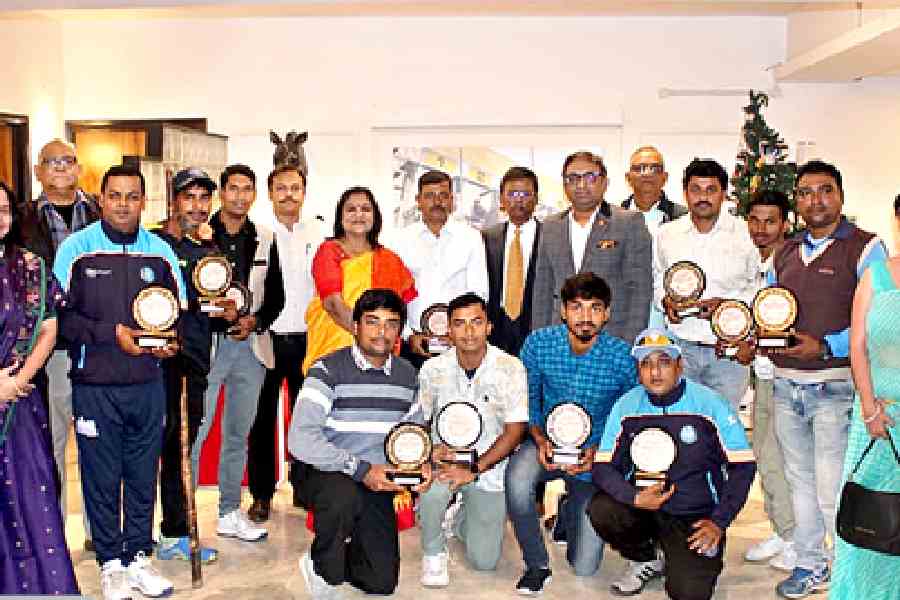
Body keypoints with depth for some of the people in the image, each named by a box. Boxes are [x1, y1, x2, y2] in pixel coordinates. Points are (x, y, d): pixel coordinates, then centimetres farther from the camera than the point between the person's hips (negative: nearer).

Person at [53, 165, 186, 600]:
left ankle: (138, 557, 25)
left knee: (143, 476, 11)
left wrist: (172, 341, -8)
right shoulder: (75, 249, -3)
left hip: (148, 384, 3)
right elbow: (61, 316, -5)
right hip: (95, 386, -2)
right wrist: (111, 333, -15)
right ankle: (111, 564, 21)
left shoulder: (160, 251, 5)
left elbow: (181, 309, 12)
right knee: (102, 478, 7)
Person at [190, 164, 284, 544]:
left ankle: (229, 513, 23)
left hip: (250, 345, 4)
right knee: (194, 432, -7)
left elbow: (275, 296, 13)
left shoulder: (264, 240, 10)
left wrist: (255, 321, -5)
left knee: (239, 434, 12)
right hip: (205, 342, -4)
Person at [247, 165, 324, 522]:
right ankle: (261, 494, 16)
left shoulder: (317, 235, 6)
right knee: (262, 418, 5)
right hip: (266, 337, -1)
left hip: (307, 338, 2)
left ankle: (304, 486, 23)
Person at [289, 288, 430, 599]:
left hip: (377, 484, 5)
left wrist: (421, 463, -6)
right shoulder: (328, 370, -14)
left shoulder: (407, 374, 5)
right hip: (326, 475, -5)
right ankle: (324, 571, -10)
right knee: (345, 494, -39)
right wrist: (360, 468, -28)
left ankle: (337, 552, 33)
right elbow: (300, 439, -23)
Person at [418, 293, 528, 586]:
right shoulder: (433, 369, -7)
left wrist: (474, 469, -21)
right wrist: (430, 450, -19)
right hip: (444, 459, 0)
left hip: (489, 467, 0)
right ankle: (433, 552, -3)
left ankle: (461, 519, 34)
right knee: (431, 491, -36)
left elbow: (514, 431, -12)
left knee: (484, 562, -1)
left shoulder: (510, 368, -13)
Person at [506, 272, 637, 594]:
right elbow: (528, 399, 1)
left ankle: (569, 513, 37)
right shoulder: (538, 343, -13)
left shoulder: (621, 357, -17)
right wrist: (539, 439, -17)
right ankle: (537, 566, -10)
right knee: (517, 479, -37)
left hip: (595, 454, 0)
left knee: (584, 569, 1)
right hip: (548, 443, 1)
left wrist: (599, 451, -19)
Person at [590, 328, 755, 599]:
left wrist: (719, 522, -11)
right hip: (643, 506, 3)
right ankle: (644, 561, 6)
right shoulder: (627, 406, -5)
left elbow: (743, 465, -6)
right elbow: (603, 467, -5)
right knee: (601, 510, -27)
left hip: (696, 517, -2)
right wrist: (635, 498, -24)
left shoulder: (709, 403, -10)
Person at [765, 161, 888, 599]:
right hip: (786, 385, 6)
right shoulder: (784, 254, 14)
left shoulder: (865, 247, -4)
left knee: (833, 492, -6)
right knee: (800, 481, 16)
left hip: (835, 387, -6)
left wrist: (825, 347, -19)